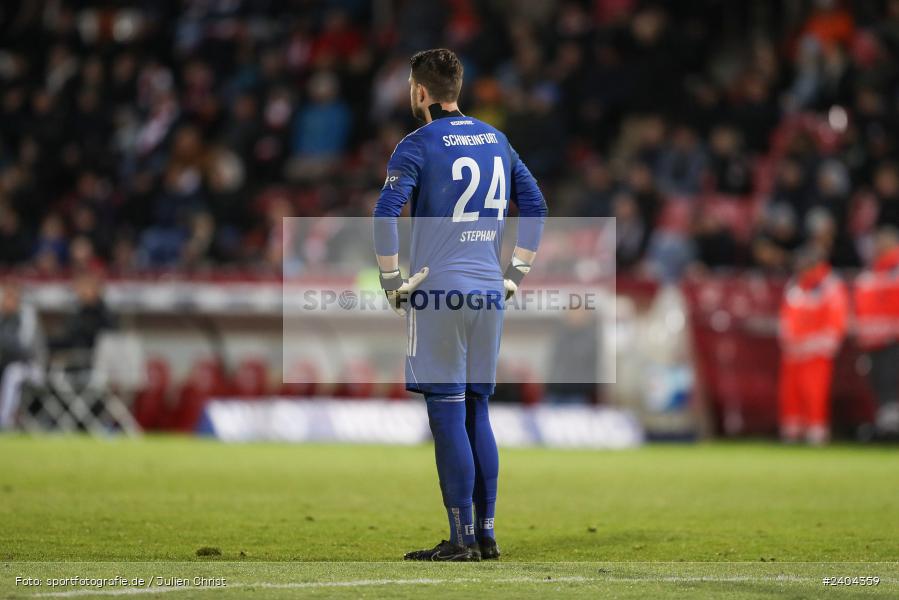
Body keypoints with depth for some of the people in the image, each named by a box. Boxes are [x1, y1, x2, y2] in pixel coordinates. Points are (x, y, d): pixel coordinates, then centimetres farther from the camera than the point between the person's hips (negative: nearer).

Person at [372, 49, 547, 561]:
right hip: (490, 293, 6)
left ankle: (463, 538, -5)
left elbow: (386, 214, -17)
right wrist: (516, 275, 19)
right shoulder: (495, 141, 14)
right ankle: (486, 534, 13)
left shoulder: (419, 145, -6)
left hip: (438, 291, -6)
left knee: (448, 417, -4)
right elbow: (535, 206, 18)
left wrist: (392, 281, -8)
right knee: (477, 414, 13)